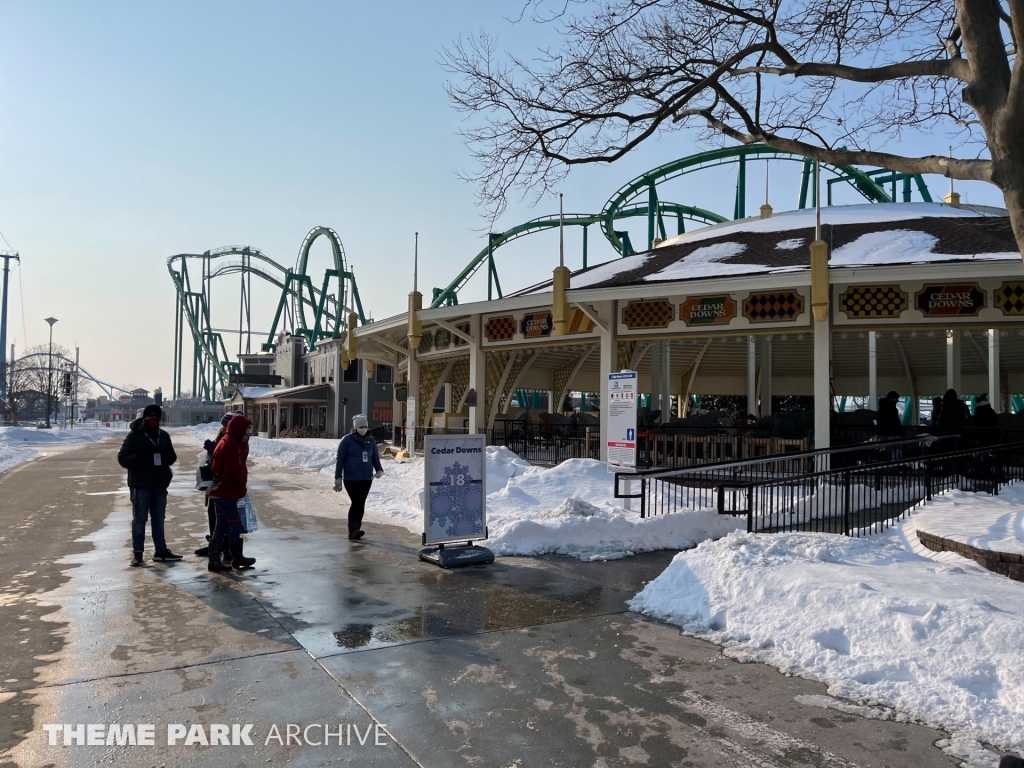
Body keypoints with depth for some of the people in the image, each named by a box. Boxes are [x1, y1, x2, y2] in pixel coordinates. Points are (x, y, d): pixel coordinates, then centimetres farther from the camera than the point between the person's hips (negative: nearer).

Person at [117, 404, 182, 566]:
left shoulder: (164, 436, 10)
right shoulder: (134, 435, -6)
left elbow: (171, 459, 16)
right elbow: (122, 458, -10)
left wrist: (169, 455, -8)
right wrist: (138, 456, -27)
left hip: (160, 485, 5)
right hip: (140, 485, -5)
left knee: (158, 519, 13)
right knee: (139, 519, 0)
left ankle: (161, 550, 21)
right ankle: (137, 553, 7)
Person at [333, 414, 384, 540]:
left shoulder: (371, 440, 10)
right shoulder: (347, 440, -4)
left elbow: (375, 458, 16)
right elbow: (340, 459, -3)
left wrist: (379, 470, -2)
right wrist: (338, 478, -6)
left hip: (367, 479, 5)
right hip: (351, 478, -5)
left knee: (361, 504, 8)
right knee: (356, 502, -15)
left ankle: (356, 530, 17)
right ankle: (352, 531, -15)